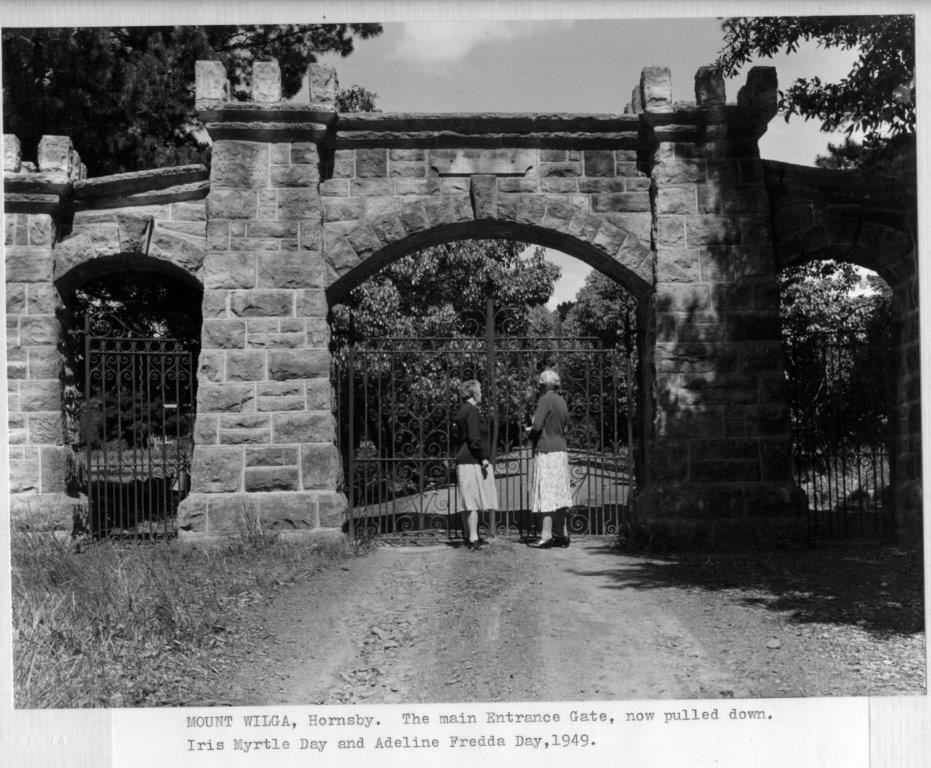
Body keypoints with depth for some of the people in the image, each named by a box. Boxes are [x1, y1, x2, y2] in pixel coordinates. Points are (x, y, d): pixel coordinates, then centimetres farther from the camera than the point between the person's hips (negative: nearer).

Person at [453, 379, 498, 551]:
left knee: (467, 500, 12)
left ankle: (468, 535, 18)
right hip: (474, 461, -10)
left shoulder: (462, 411, 17)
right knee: (474, 499, -9)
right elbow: (474, 438, -21)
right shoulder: (472, 411, -13)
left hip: (463, 460, 10)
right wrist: (484, 458, -16)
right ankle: (473, 539, -9)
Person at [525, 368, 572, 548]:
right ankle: (563, 534, 14)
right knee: (559, 494, 11)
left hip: (546, 452, -8)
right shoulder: (562, 401, 13)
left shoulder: (545, 400, -11)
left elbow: (537, 426, -20)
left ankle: (546, 536, -9)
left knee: (545, 494, -7)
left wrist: (529, 432, 1)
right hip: (561, 452, 8)